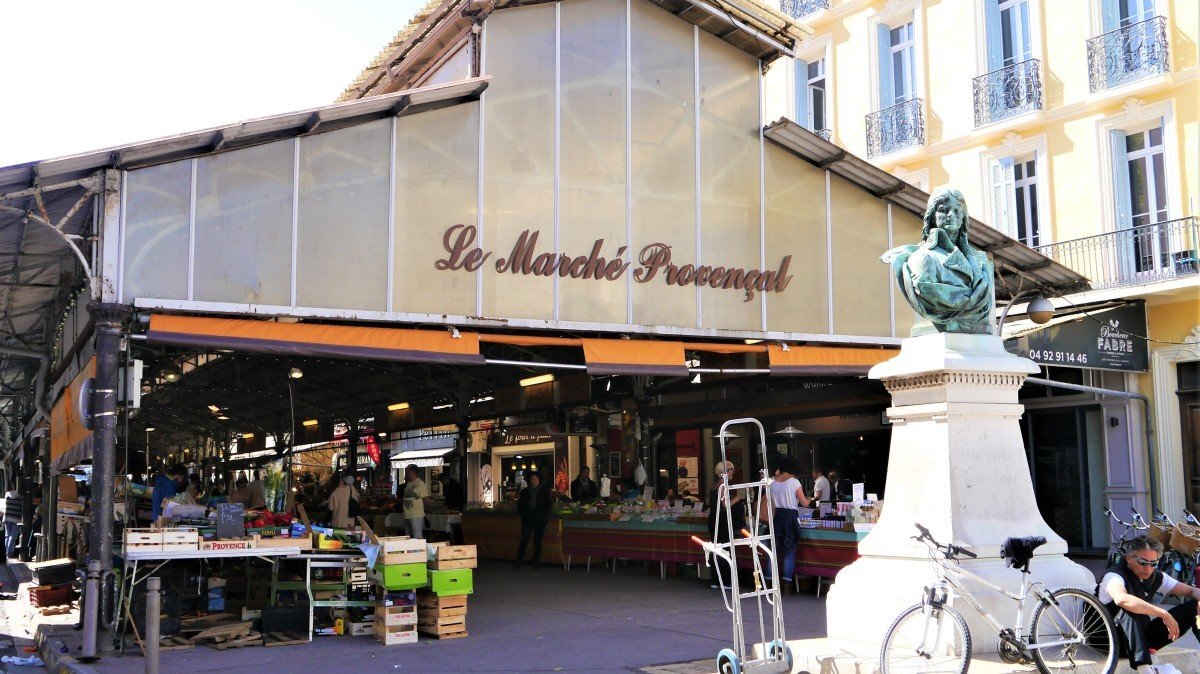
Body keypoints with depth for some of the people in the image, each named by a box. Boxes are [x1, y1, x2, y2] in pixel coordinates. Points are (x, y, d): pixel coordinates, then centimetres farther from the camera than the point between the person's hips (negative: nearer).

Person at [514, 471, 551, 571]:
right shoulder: (524, 492, 10)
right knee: (524, 541, -6)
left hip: (540, 520, 0)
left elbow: (548, 506, 6)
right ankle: (518, 562, -3)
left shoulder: (545, 492, 8)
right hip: (527, 520, 0)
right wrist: (524, 515, -2)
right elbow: (519, 506, 12)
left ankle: (536, 563, 9)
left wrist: (545, 517, -6)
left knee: (538, 541, 2)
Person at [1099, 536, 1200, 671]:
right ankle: (1143, 667, -45)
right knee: (1129, 609, -40)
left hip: (1142, 637, 7)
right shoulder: (1114, 576, -21)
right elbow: (1121, 599, -45)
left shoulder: (1155, 577, 1)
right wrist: (1164, 614, -43)